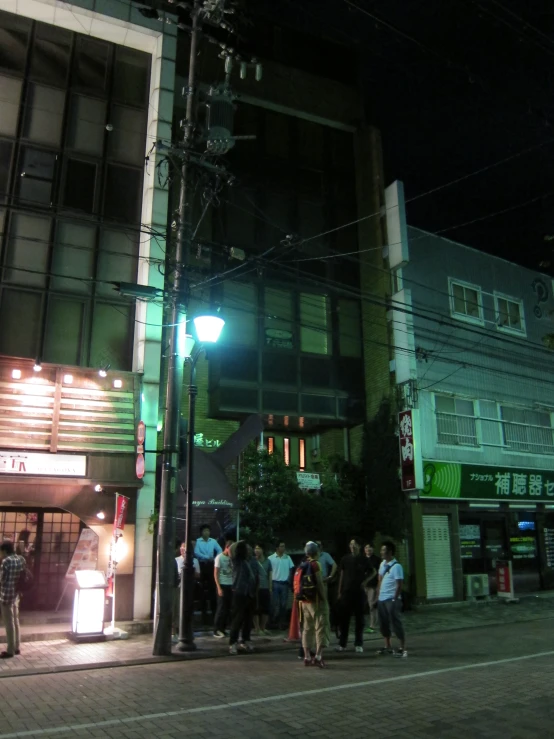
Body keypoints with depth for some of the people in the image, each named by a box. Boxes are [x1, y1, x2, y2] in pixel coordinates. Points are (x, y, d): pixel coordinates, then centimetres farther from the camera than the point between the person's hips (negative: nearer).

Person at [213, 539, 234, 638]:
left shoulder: (232, 558, 8)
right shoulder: (219, 557, -5)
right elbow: (215, 574, -5)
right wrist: (219, 588, -11)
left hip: (231, 585, 5)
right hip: (222, 585, -5)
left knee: (228, 608, 5)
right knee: (221, 608, -1)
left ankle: (222, 629, 16)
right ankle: (216, 630, 9)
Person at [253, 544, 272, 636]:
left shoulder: (267, 561, 8)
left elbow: (270, 575, 12)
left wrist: (270, 588, 9)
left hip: (265, 588, 4)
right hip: (256, 588, -4)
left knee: (266, 609, 8)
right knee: (256, 609, 0)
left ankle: (263, 628, 22)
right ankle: (258, 629, 9)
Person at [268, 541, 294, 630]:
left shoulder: (288, 558, 4)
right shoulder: (271, 558, -4)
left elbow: (291, 570, 8)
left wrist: (289, 581, -1)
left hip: (285, 584, 3)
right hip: (275, 583, -2)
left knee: (284, 604, 7)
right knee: (275, 604, 3)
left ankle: (282, 622, 14)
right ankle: (274, 622, 12)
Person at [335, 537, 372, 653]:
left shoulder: (363, 560, 0)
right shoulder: (345, 559, 3)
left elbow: (371, 573, 12)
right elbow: (342, 575, 8)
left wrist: (365, 581, -6)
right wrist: (339, 591, 5)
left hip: (359, 592, -1)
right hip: (346, 592, 1)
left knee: (359, 619, 4)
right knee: (343, 618, 2)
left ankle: (359, 644, 12)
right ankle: (342, 644, 11)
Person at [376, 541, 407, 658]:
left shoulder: (396, 566, -14)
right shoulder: (382, 564, 10)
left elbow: (400, 585, -15)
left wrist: (394, 599, -16)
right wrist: (378, 596, 13)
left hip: (391, 600, -8)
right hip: (381, 599, 8)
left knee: (396, 623, -4)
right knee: (384, 624, 15)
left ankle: (403, 648, 4)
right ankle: (388, 647, 26)